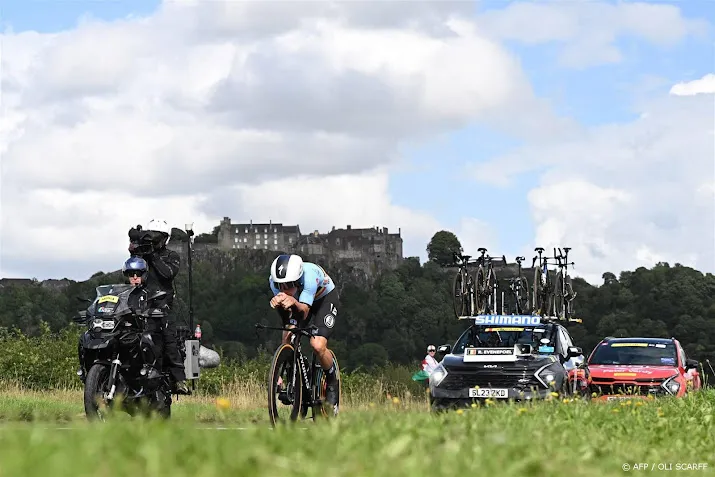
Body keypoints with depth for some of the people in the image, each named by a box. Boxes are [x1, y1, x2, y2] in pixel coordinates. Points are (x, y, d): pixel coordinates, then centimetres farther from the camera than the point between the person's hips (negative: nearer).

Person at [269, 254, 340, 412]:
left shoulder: (310, 275, -41)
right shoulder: (274, 280, -29)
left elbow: (304, 312, -43)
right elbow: (287, 314, -30)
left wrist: (294, 302, -66)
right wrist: (277, 302, -53)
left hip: (325, 298, -4)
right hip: (299, 299, 5)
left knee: (318, 345, -23)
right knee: (288, 337, -20)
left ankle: (332, 383, 3)